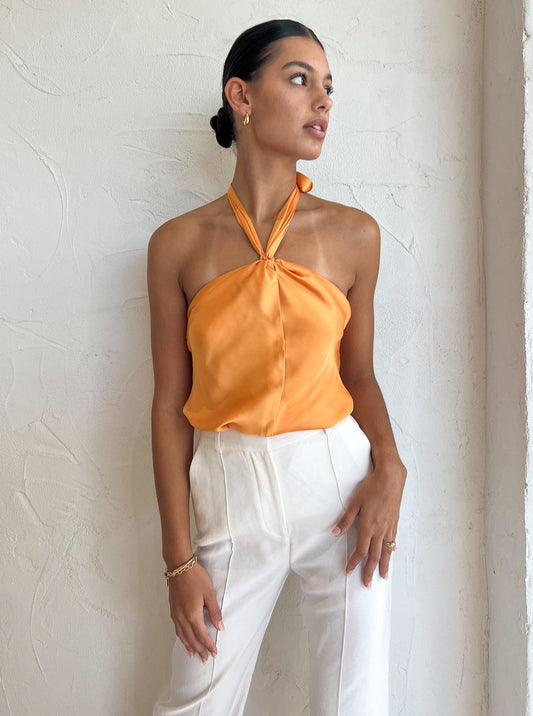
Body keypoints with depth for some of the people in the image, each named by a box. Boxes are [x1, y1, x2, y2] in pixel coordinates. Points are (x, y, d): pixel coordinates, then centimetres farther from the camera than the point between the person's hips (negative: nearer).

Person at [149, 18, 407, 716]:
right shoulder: (179, 243, -1)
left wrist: (389, 465, -11)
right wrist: (179, 557, -1)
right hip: (232, 495, 0)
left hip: (340, 483, 1)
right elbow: (171, 404, 0)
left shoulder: (354, 233, 2)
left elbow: (358, 373, 9)